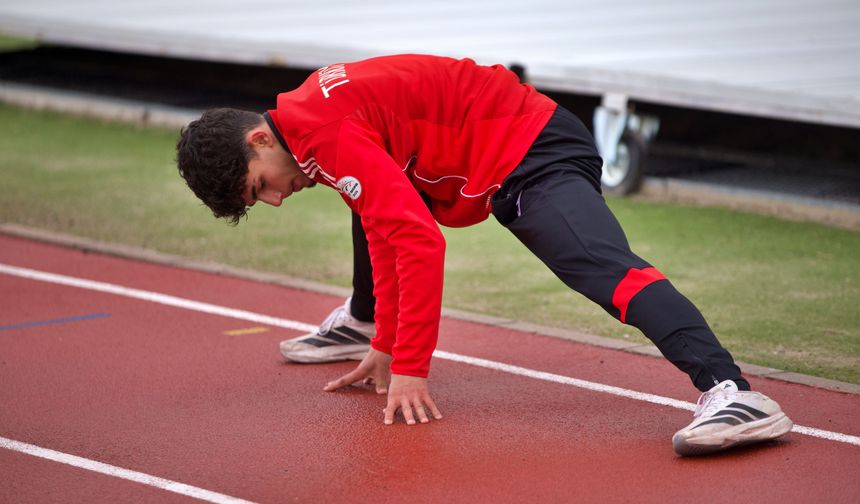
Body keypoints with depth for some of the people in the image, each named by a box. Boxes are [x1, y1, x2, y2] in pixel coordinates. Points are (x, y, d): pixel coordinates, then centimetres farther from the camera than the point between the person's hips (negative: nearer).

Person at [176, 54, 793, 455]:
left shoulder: (324, 131, -20)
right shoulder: (313, 116, 12)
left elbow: (419, 241, -26)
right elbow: (384, 228, 20)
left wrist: (409, 369, -22)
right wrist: (385, 344, 18)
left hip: (533, 158, -11)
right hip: (497, 160, 11)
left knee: (607, 269, -32)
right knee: (374, 202, 29)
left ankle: (730, 392, -51)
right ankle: (361, 322, 54)